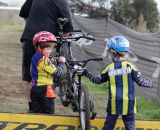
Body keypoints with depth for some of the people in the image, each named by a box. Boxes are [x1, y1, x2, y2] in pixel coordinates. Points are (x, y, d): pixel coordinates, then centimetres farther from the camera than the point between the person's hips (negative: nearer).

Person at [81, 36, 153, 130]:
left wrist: (85, 72, 22)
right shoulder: (130, 66, -5)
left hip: (114, 103, 0)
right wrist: (150, 83, 16)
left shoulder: (109, 68, -2)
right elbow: (140, 81, -4)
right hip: (128, 104, 0)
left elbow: (97, 80, 8)